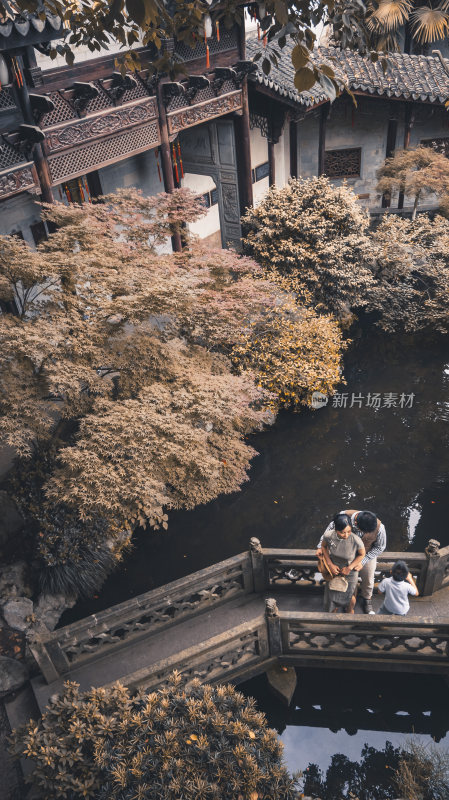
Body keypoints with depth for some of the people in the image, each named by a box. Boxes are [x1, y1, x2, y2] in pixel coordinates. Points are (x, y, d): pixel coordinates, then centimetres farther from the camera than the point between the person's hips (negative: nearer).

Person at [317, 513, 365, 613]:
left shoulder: (356, 540, -37)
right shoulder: (328, 536, -31)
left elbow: (362, 554, -14)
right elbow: (324, 546, -7)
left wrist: (349, 568, -17)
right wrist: (330, 564, -13)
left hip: (350, 572, -1)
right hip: (334, 569, 2)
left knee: (349, 595, 22)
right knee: (332, 593, 23)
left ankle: (350, 611, 57)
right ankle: (335, 609, 58)